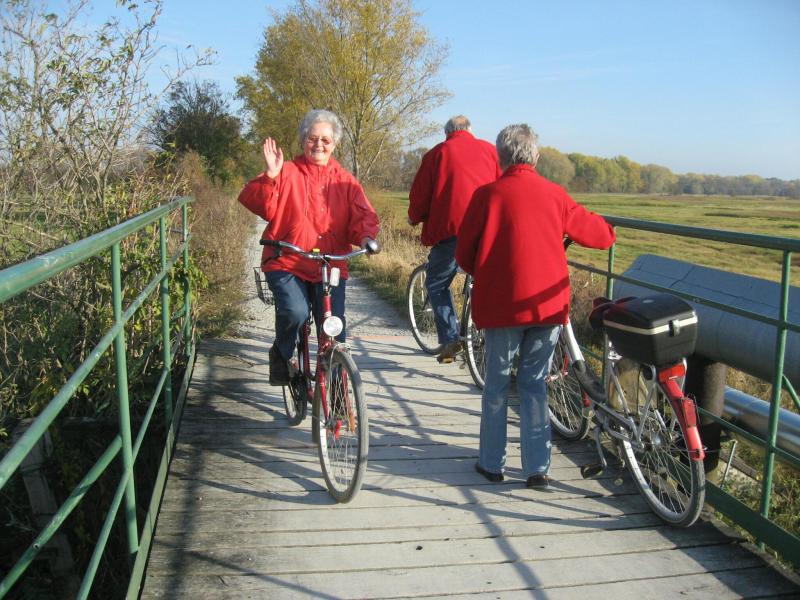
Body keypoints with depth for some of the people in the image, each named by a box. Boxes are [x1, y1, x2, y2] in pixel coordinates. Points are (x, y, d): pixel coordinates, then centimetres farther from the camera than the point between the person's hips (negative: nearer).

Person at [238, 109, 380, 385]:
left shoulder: (346, 182, 11)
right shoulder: (287, 173, 2)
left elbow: (364, 215, 3)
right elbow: (262, 207, -10)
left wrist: (366, 235, -18)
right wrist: (270, 177, -25)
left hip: (331, 267, 3)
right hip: (287, 263, -2)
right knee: (295, 312, -28)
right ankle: (281, 354, 6)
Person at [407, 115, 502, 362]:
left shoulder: (437, 153, 9)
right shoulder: (489, 150, 14)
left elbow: (419, 195, 7)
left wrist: (414, 218, 26)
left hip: (450, 228, -2)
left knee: (437, 284, 12)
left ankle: (450, 339, 2)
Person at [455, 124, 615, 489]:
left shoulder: (488, 194, -4)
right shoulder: (555, 195, 3)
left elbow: (464, 254, -2)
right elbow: (602, 235, 12)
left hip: (502, 304, -2)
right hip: (549, 304, 2)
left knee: (497, 382, 13)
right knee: (534, 382, 14)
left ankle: (491, 463, 21)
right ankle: (537, 468, 15)